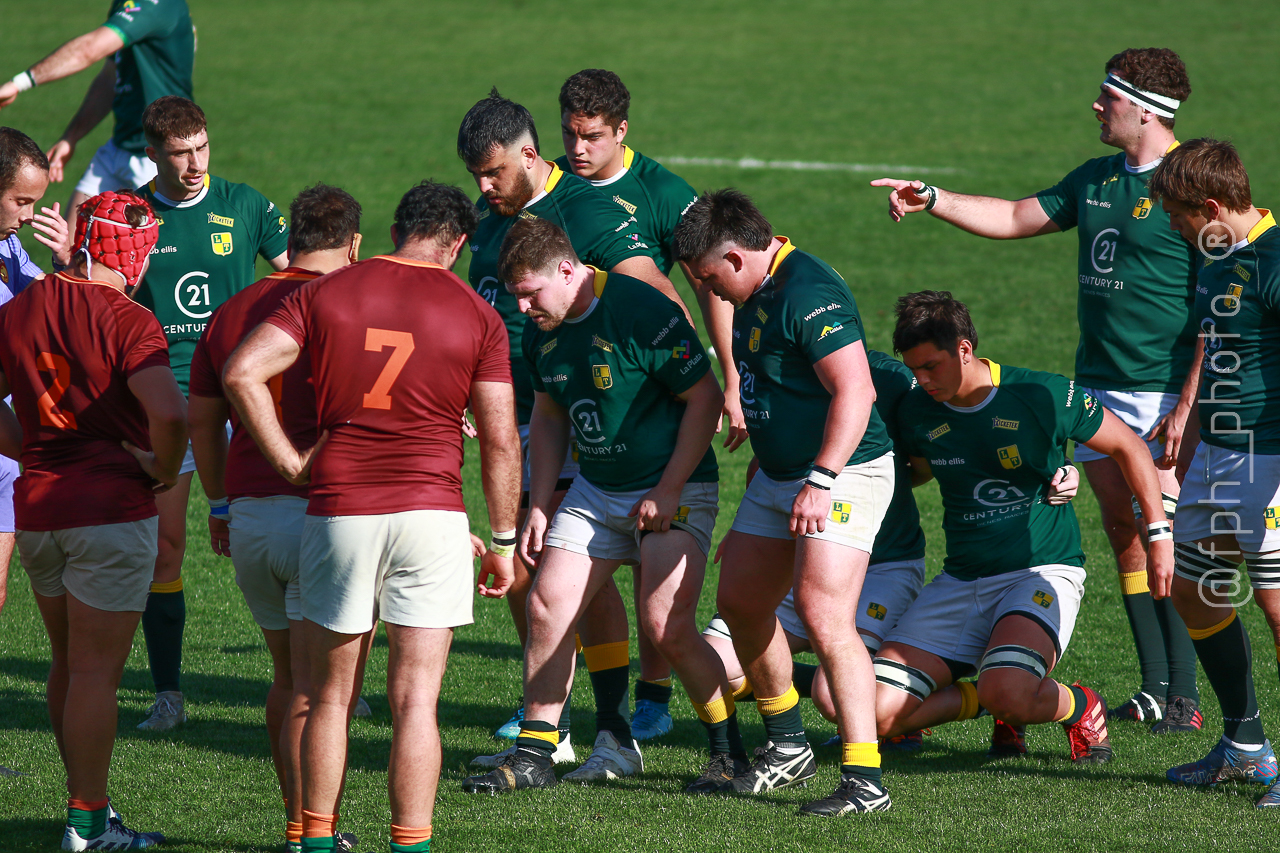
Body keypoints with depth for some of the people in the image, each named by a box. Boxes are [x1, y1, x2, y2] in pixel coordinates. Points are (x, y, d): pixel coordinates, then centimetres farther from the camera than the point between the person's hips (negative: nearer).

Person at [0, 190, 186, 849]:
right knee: (96, 671, -3)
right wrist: (164, 468, -10)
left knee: (70, 666, 17)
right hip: (112, 507, -6)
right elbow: (169, 411, -27)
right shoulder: (125, 320, -14)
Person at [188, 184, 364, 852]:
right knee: (316, 688, -4)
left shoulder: (232, 312, 10)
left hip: (248, 515, 6)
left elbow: (201, 421, 16)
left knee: (286, 680, 17)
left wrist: (218, 505, 27)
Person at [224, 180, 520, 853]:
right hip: (431, 513, -1)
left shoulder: (324, 294, 4)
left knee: (330, 694, 12)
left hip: (337, 512, 1)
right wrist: (503, 542, 9)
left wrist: (290, 462, 1)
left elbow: (242, 372, -6)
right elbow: (500, 441, 1)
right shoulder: (476, 314, 1)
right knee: (415, 698, 0)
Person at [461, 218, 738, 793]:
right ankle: (532, 756, 7)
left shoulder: (644, 313, -22)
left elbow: (705, 397, -17)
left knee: (667, 628, -15)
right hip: (594, 489, 7)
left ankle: (730, 751, 5)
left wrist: (669, 490, -18)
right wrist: (538, 507, 9)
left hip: (673, 490, -7)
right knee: (548, 606, -2)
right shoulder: (542, 333, 1)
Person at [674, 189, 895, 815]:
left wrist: (821, 480, -32)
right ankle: (788, 750, 31)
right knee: (739, 603, 15)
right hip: (777, 477, 11)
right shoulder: (757, 295, 10)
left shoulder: (810, 294, -22)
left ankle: (864, 780, -19)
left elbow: (854, 392, -28)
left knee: (823, 617, -19)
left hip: (844, 473, -11)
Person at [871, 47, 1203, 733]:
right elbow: (1015, 219, 23)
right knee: (1123, 531, 7)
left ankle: (1185, 697, -4)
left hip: (1163, 392, -8)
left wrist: (1187, 406, -19)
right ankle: (1154, 689, 12)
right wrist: (933, 200, 13)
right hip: (1097, 388, 8)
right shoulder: (1096, 179, 13)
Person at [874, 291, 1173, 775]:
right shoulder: (918, 412, 2)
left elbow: (1128, 446, 2)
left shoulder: (1044, 397, -11)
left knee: (1008, 694, -34)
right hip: (960, 584, 5)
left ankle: (1080, 707, 2)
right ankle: (988, 700, 14)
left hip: (1042, 573, -5)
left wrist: (1159, 534, -1)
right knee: (880, 712, -14)